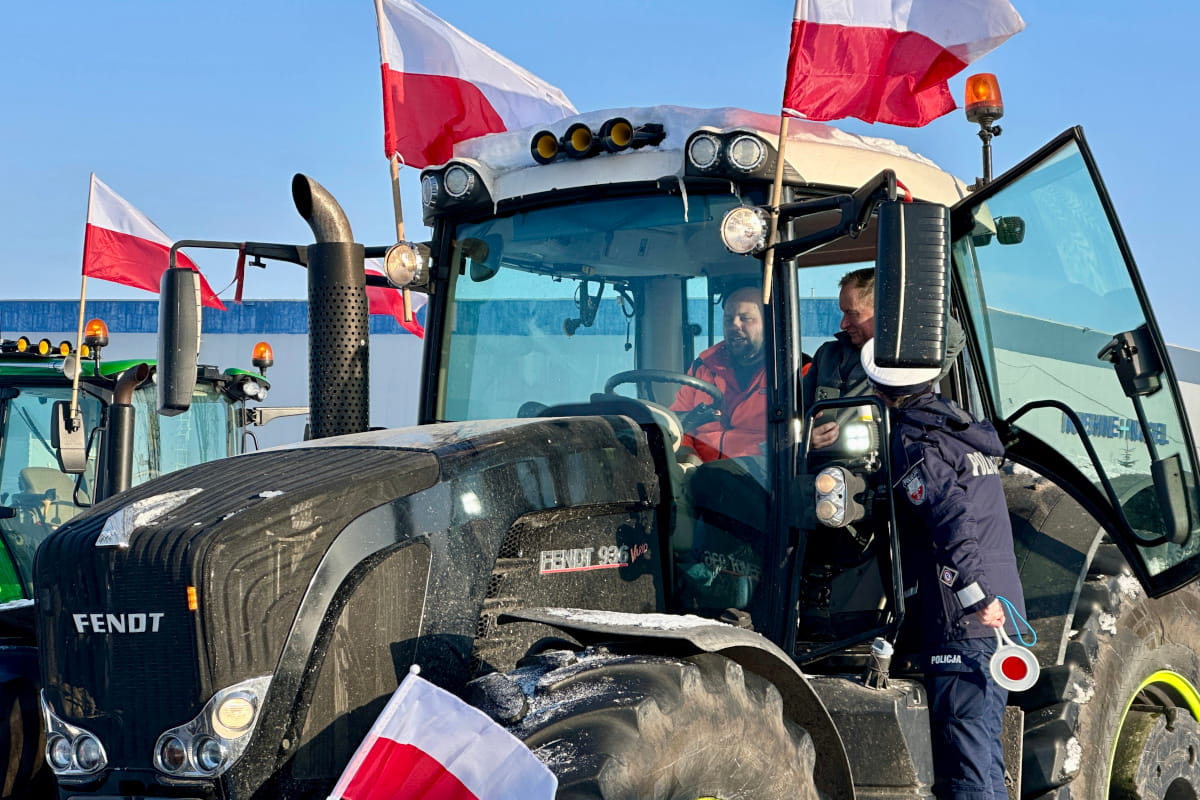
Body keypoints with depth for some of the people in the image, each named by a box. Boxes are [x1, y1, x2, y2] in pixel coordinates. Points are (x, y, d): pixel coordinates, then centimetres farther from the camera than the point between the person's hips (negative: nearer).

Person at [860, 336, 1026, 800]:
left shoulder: (912, 439, -10)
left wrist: (976, 594, -27)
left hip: (963, 623, -9)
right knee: (981, 753, 16)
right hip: (1000, 615, 9)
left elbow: (950, 512, -24)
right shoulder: (961, 426, 17)